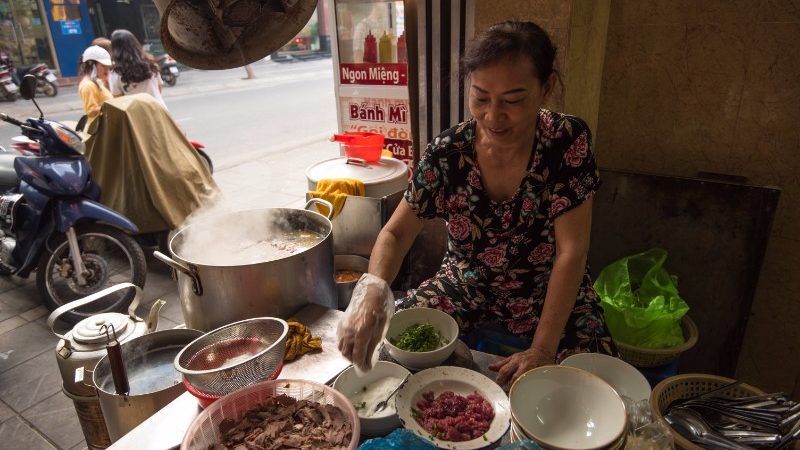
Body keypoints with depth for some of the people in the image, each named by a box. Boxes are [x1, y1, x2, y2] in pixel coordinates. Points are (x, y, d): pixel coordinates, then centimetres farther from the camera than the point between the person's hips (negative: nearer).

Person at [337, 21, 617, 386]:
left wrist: (542, 350, -26)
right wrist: (372, 297, -31)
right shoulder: (447, 153, -16)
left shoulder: (568, 141, -19)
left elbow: (572, 251, -20)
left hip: (551, 296, -1)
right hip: (466, 288, 2)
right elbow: (396, 233, -10)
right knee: (387, 343, -13)